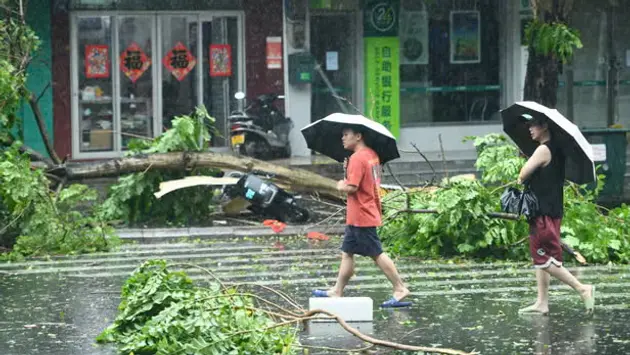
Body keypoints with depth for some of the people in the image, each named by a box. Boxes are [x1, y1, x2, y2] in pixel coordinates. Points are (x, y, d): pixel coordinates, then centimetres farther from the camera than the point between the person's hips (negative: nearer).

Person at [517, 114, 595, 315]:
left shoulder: (544, 150, -15)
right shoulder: (556, 150, 13)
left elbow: (523, 175, -16)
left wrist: (521, 180, 5)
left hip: (544, 213, -10)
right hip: (552, 210, 10)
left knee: (545, 260, -8)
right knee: (541, 259, 12)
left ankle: (582, 289, -9)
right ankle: (542, 303, 13)